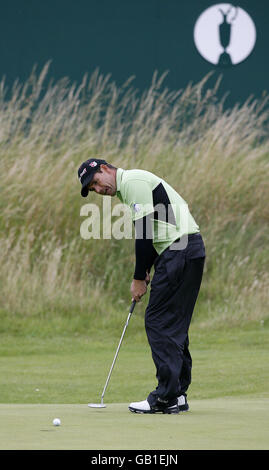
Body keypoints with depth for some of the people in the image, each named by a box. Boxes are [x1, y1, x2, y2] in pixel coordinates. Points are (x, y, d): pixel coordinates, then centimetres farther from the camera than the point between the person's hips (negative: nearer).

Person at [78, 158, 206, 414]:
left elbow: (145, 232, -14)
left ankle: (167, 397, -10)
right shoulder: (128, 187, 22)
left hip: (179, 251, -10)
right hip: (190, 250, 10)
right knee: (174, 324, 12)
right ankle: (178, 394, 14)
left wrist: (139, 278, -8)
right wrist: (146, 271, 11)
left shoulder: (133, 182, -10)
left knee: (158, 321, -9)